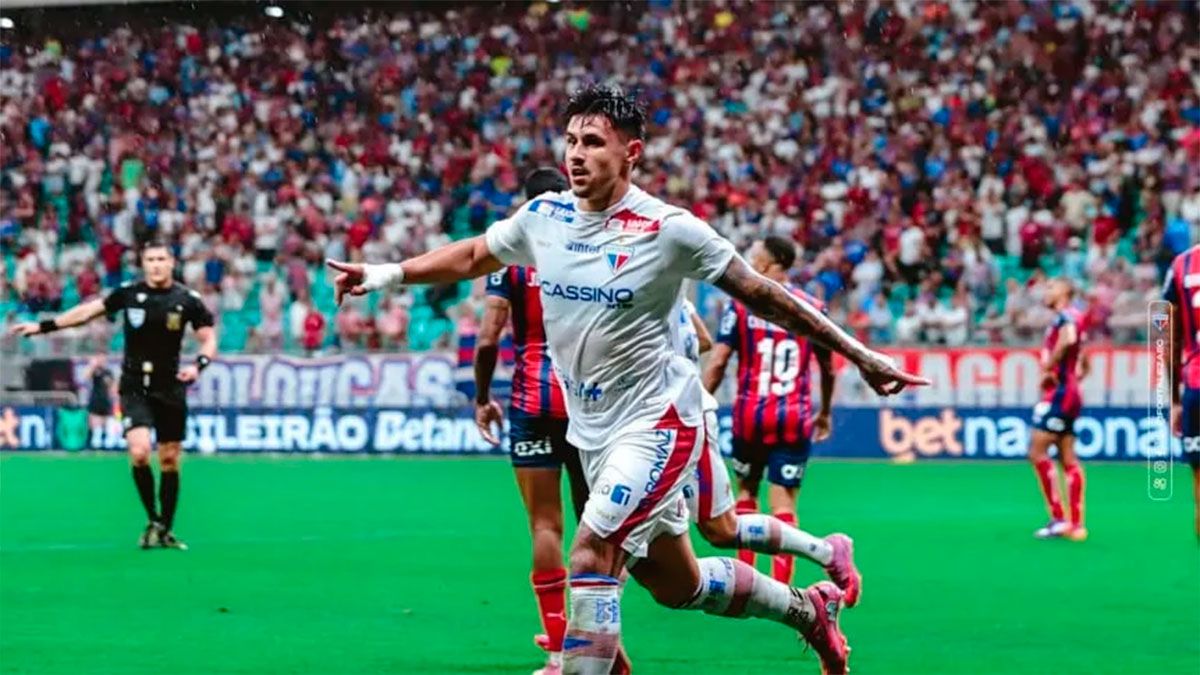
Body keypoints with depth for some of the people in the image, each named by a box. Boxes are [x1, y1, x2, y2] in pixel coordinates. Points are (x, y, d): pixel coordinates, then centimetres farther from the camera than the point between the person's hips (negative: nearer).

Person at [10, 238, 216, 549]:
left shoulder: (188, 300, -4)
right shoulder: (129, 293, -2)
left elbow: (209, 339, 0)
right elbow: (87, 311, 5)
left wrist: (199, 365, -20)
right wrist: (44, 326, 3)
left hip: (170, 388, 1)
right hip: (135, 386, -1)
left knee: (170, 461, 5)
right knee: (139, 452, -19)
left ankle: (165, 531, 19)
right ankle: (153, 520, -1)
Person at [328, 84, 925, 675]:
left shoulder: (669, 230, -17)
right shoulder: (543, 216, -1)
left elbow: (762, 295, -11)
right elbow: (473, 256, 18)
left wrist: (857, 354, -9)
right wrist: (386, 274, 12)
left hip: (655, 423, -6)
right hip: (591, 431, 6)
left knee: (591, 557, -23)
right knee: (677, 586, 16)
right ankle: (808, 608, 40)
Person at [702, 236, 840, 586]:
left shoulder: (741, 304, -2)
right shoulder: (812, 307, 5)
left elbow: (717, 363, -6)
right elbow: (828, 369, 14)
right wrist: (825, 413, 28)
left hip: (750, 414, 0)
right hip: (794, 418, 0)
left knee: (746, 490, 20)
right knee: (783, 504, 0)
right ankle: (781, 588, -7)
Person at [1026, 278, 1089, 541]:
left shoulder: (1066, 316, -9)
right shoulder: (1072, 319, 20)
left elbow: (1068, 340, -32)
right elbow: (1083, 367, 28)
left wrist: (1048, 367, -22)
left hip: (1059, 392, -10)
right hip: (1069, 394, 10)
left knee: (1037, 451, -11)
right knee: (1068, 460, 8)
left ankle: (1058, 518, -13)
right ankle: (1076, 524, 7)